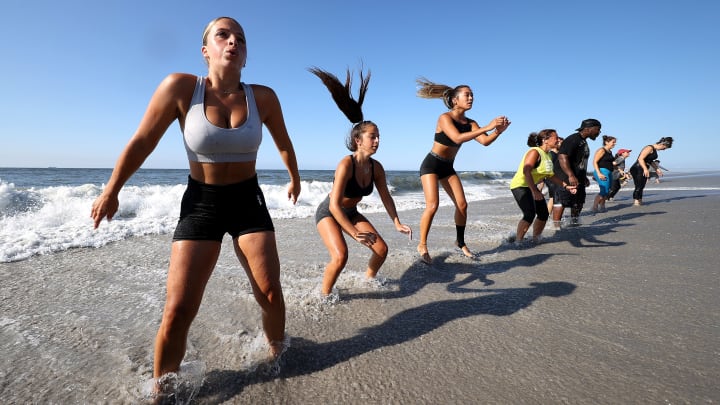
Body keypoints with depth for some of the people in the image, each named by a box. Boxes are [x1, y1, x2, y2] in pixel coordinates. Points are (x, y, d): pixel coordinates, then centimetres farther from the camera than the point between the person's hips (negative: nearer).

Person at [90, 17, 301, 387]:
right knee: (177, 311, -5)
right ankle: (159, 391, 23)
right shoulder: (180, 87, -11)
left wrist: (294, 178, 26)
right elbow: (142, 141, 0)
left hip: (249, 202, 2)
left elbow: (284, 143, 12)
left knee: (270, 294, -2)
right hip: (200, 203, -1)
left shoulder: (263, 97, -7)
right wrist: (110, 191, 9)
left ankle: (277, 354, 30)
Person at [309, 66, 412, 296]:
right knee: (340, 256, -27)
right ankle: (324, 295, 0)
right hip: (328, 212, -6)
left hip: (351, 213, 7)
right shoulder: (346, 165, -30)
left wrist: (397, 224, -7)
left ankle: (369, 278, 32)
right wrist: (355, 233, -36)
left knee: (381, 249, 3)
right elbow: (334, 205, -34)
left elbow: (386, 197, 0)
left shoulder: (376, 167, -10)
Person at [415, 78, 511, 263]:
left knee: (462, 205, 0)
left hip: (448, 167, 7)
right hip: (431, 165, -7)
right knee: (432, 205, -18)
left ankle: (460, 243, 17)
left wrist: (498, 131, -29)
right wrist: (487, 127, -35)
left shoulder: (470, 123, 2)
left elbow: (485, 141, -10)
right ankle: (422, 245, -4)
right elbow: (458, 138, -34)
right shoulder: (445, 117, -17)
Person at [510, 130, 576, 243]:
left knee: (544, 214, 8)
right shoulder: (535, 152, -19)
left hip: (532, 187, 9)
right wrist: (534, 191, -34)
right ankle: (518, 241, -10)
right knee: (530, 214, -22)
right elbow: (526, 171, -31)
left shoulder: (548, 155, 9)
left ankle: (535, 239, 26)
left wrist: (565, 186, 10)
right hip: (520, 185, -9)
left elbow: (550, 175, 18)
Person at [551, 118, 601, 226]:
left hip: (578, 179, 11)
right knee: (561, 202, -10)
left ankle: (575, 223, 29)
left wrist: (584, 177, 26)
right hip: (566, 178, -11)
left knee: (578, 203, 16)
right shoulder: (572, 140, -14)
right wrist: (571, 176, -32)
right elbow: (562, 157, -26)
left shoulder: (583, 142, 19)